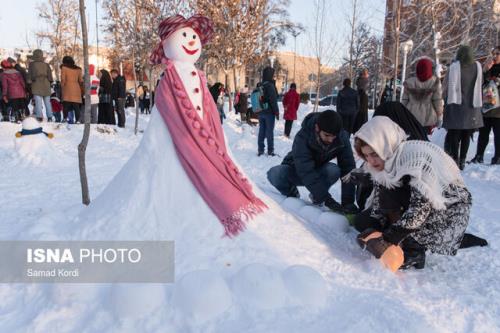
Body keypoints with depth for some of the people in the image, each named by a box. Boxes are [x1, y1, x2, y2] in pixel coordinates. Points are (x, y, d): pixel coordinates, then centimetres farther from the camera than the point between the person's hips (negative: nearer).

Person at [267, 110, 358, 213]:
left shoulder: (342, 138, -24)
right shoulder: (302, 138, -34)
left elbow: (348, 168, -26)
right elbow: (306, 172, -39)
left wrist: (348, 201, -35)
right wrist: (326, 199, -45)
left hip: (318, 170, 2)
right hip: (297, 171, -2)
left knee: (334, 170, -32)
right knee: (274, 174, -34)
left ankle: (315, 196, -1)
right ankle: (291, 193, 1)